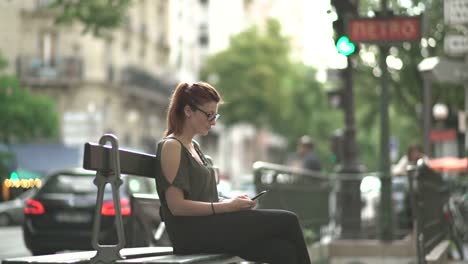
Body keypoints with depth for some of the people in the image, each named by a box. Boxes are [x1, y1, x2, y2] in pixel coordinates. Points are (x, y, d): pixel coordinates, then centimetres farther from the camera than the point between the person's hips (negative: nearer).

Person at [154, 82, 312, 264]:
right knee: (286, 221, -15)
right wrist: (227, 206, -15)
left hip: (209, 228, 8)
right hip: (191, 234, -8)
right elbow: (177, 206, -15)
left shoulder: (194, 146, 22)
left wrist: (232, 201, 4)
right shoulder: (171, 146, -5)